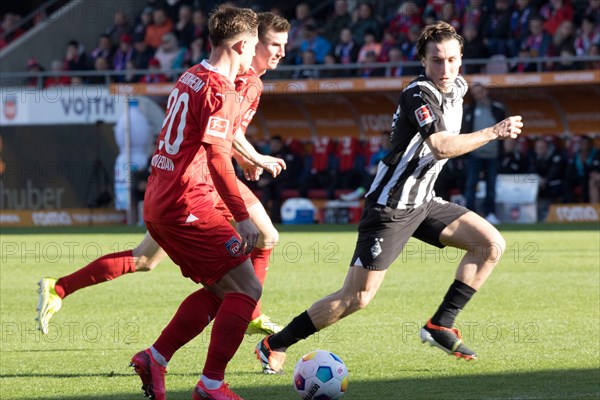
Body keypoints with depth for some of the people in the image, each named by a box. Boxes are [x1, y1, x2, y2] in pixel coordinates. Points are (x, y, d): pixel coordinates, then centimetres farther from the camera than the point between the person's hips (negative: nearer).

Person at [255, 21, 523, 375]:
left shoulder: (457, 88, 6)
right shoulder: (418, 95, -20)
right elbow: (442, 148, -33)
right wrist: (493, 133, -31)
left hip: (423, 202, 9)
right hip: (390, 207, -9)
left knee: (492, 244, -3)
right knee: (358, 297, -10)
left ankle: (440, 325, 1)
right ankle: (274, 346, 3)